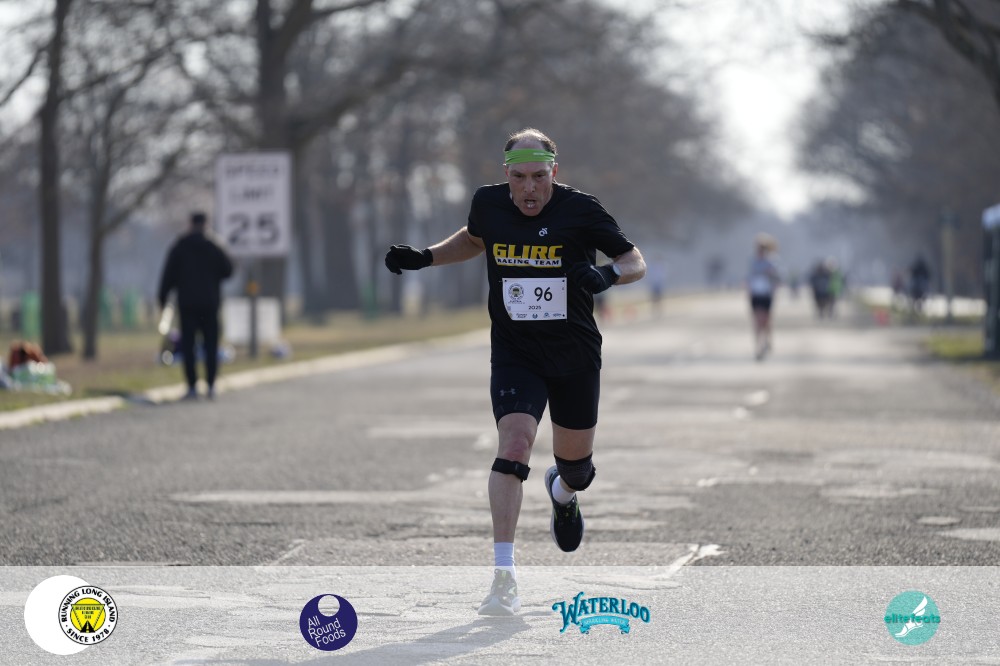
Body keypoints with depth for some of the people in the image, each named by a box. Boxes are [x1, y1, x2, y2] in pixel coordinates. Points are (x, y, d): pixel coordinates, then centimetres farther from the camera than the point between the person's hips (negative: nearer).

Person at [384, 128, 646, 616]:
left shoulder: (580, 210, -13)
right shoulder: (488, 203, -5)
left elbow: (636, 261, -6)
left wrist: (608, 274, -27)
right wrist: (424, 258, 6)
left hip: (576, 356, 0)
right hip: (513, 354, 0)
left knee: (575, 462, 14)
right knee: (514, 443, -22)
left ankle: (563, 493, 56)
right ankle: (503, 577, -24)